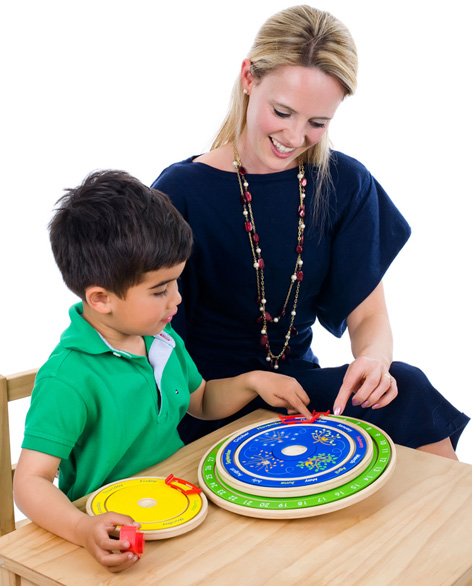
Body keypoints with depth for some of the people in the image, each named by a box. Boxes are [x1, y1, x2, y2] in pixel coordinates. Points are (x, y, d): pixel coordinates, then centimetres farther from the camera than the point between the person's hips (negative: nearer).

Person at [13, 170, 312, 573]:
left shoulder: (161, 338, 5)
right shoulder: (68, 379, -22)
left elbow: (201, 401, 22)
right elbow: (31, 482, -23)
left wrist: (252, 381, 5)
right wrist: (85, 530, -41)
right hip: (117, 531, -7)